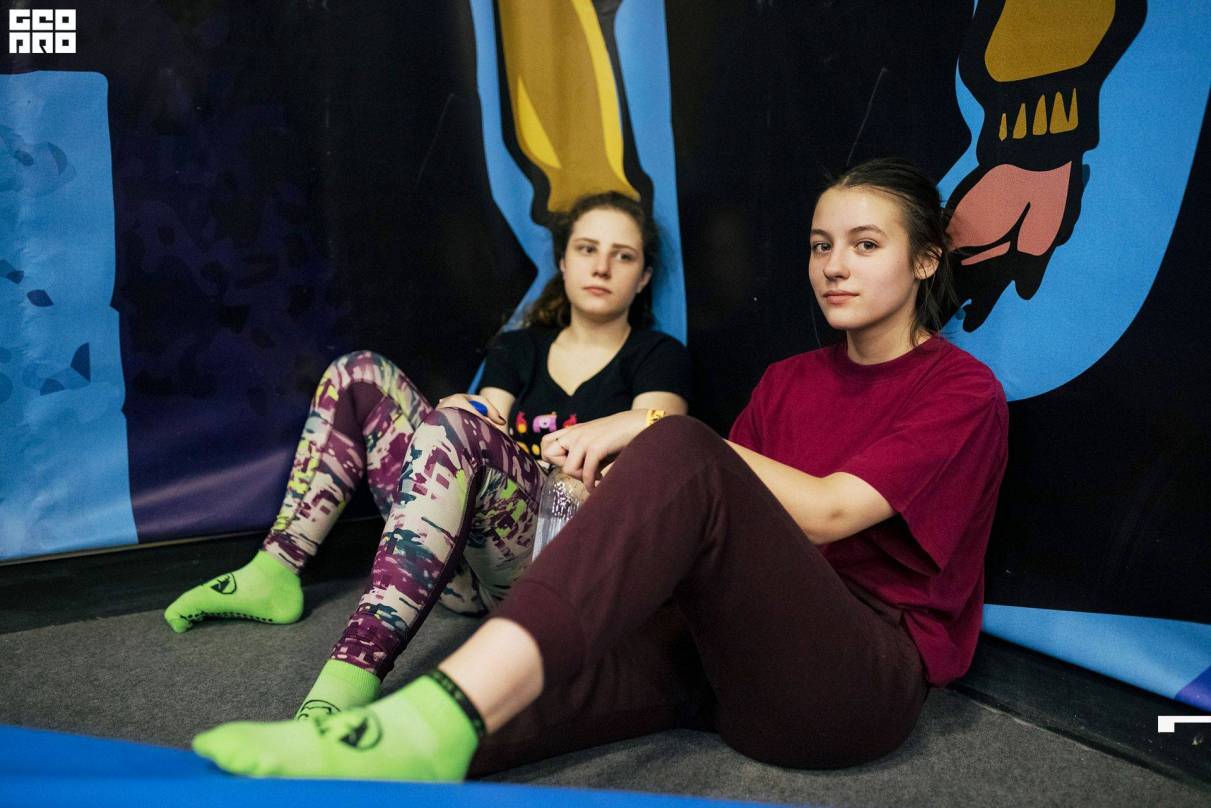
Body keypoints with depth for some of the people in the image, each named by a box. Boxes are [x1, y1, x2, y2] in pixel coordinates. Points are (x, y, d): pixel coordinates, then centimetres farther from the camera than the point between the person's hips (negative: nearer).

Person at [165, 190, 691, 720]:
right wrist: (475, 421, -16)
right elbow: (488, 420, 7)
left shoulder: (658, 357, 9)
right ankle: (275, 574, -5)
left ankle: (352, 676, -46)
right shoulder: (518, 348, 22)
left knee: (453, 428, -32)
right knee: (360, 374, -3)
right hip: (463, 565, 5)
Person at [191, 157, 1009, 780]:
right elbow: (734, 510, 8)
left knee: (680, 451, -33)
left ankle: (437, 722, -48)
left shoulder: (964, 392, 3)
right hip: (725, 644, 6)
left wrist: (650, 429, -13)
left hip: (866, 679, -5)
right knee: (534, 679, -25)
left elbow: (825, 512, -13)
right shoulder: (787, 381, 21)